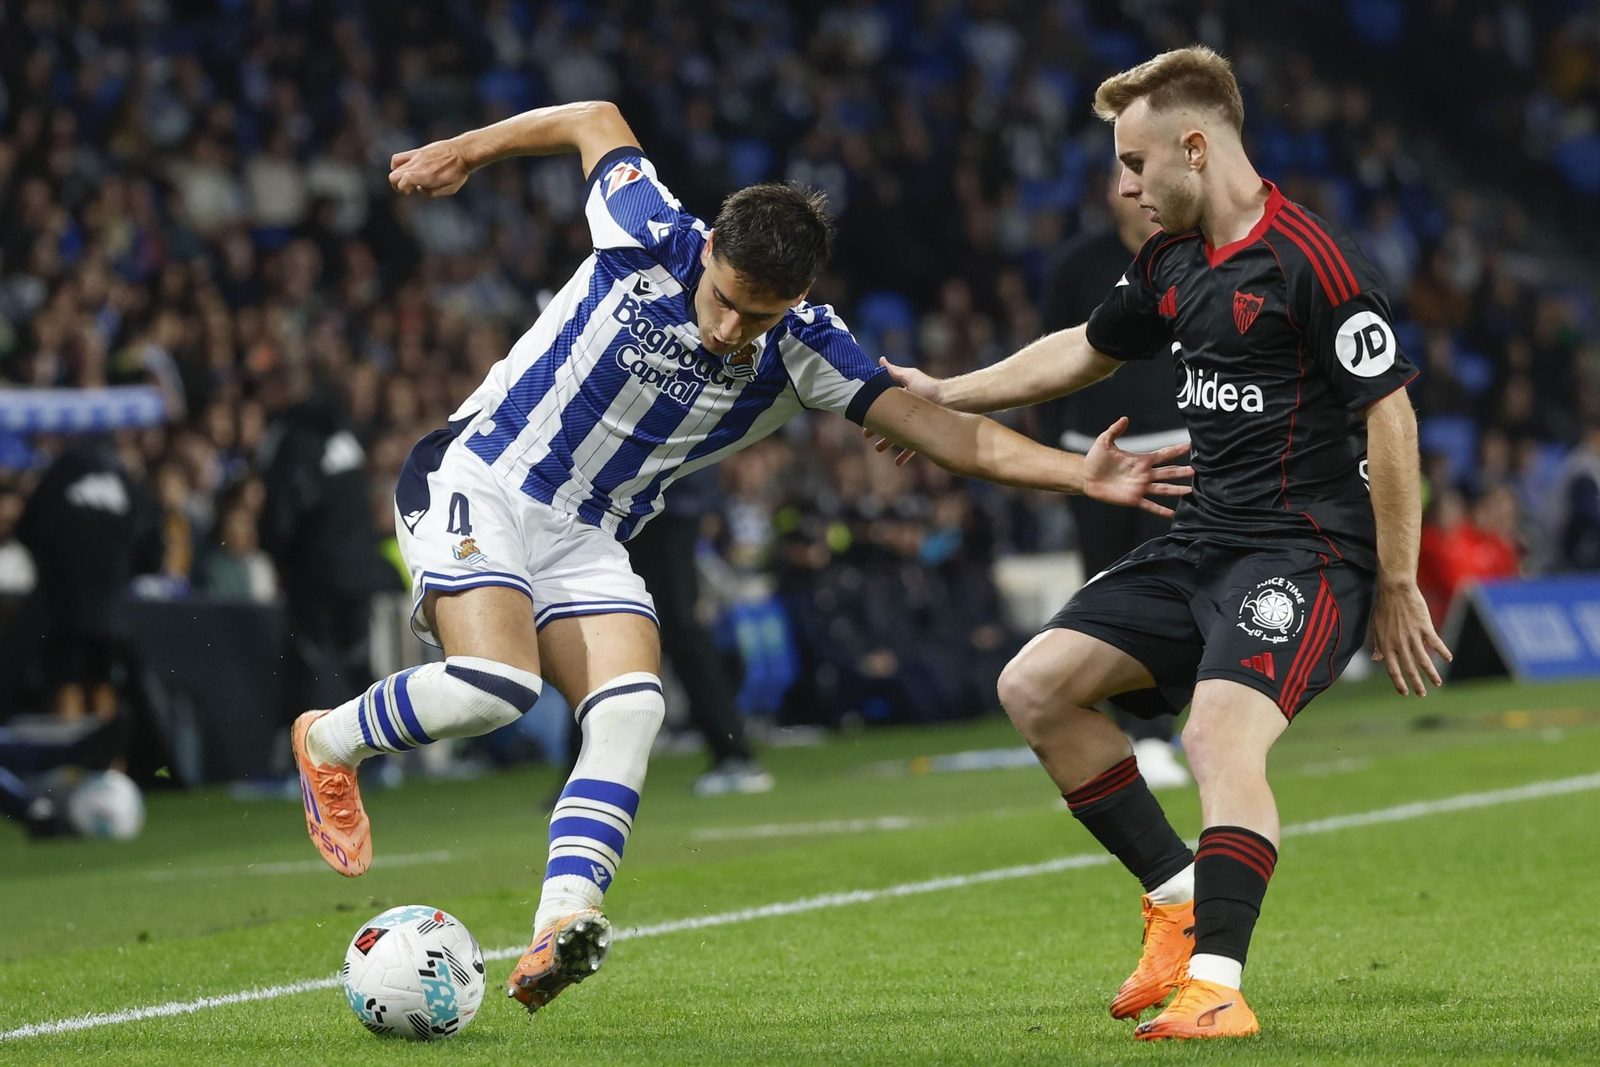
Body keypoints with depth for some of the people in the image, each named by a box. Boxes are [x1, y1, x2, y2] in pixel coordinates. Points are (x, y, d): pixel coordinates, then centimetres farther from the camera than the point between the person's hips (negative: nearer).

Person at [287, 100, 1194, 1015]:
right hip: (476, 483, -4)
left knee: (631, 708, -20)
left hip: (586, 539, 4)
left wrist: (1082, 474, -25)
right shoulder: (648, 237, -17)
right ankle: (331, 742, 3)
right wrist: (462, 153, 11)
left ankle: (563, 924, -31)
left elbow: (939, 427, -14)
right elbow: (595, 120, 1)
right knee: (494, 684, -26)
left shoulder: (805, 352, -10)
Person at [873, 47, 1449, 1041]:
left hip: (1308, 550, -9)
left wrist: (1397, 590, -14)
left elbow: (1391, 417, -16)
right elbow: (1086, 350, 29)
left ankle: (1217, 983, -30)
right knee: (1037, 685, 3)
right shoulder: (1170, 263, 10)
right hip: (1203, 543, 9)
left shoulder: (1315, 264, -16)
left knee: (1222, 731, -30)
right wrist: (942, 396, 34)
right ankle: (1179, 892, 10)